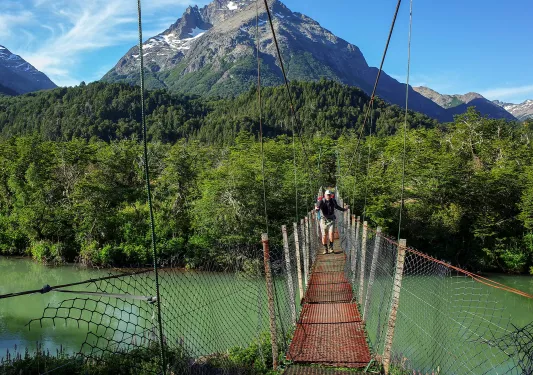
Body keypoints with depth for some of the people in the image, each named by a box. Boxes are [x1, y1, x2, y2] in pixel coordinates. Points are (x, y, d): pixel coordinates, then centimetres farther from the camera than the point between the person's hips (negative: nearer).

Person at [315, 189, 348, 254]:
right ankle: (325, 249, 18)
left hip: (331, 220, 1)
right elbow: (317, 207, -31)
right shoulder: (322, 201, -13)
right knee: (324, 235, 2)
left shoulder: (333, 201, -2)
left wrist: (344, 209, 26)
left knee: (331, 233, -16)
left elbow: (337, 206, 20)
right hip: (323, 220, -1)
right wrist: (316, 208, -54)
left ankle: (331, 247, 2)